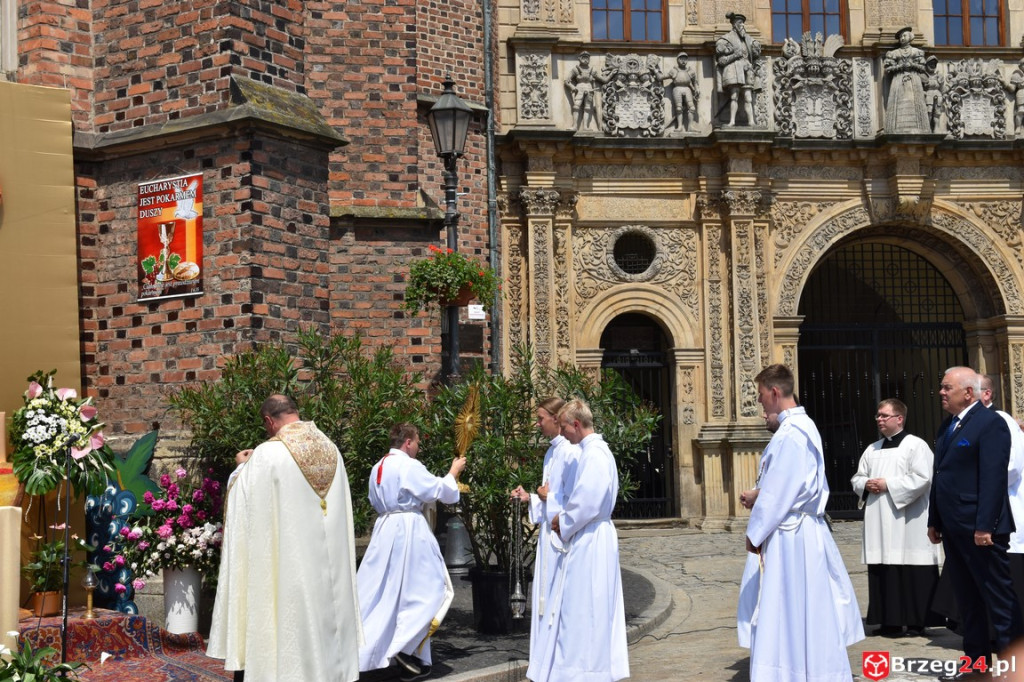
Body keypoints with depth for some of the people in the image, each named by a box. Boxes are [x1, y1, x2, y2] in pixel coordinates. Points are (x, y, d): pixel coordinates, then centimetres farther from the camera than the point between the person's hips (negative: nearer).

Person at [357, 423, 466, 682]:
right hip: (408, 531, -8)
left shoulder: (378, 468, 12)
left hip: (385, 529, 8)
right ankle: (405, 648, -2)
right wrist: (454, 471, 9)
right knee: (426, 589, 5)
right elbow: (438, 490, -7)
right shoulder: (409, 466, -13)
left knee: (378, 592, 9)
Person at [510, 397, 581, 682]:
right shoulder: (552, 451, 14)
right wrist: (530, 498, 9)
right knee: (546, 600, 12)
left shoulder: (570, 451, -15)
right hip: (549, 532, 9)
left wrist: (547, 496, -7)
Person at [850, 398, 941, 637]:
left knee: (912, 572, -4)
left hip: (908, 524, -6)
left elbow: (922, 478, -14)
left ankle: (916, 621, 3)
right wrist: (866, 485, -3)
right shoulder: (872, 450, 18)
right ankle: (890, 621, 11)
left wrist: (888, 485, -16)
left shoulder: (916, 446, -3)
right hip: (879, 523, 7)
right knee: (883, 572, 5)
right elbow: (857, 478, 20)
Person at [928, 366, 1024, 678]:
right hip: (953, 527, 9)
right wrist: (934, 520, 14)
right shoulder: (946, 427, 16)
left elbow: (994, 478, -18)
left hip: (980, 527, -8)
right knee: (967, 599, 13)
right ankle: (976, 661, 21)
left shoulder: (990, 422, -11)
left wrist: (984, 525, -22)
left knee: (998, 596, -1)